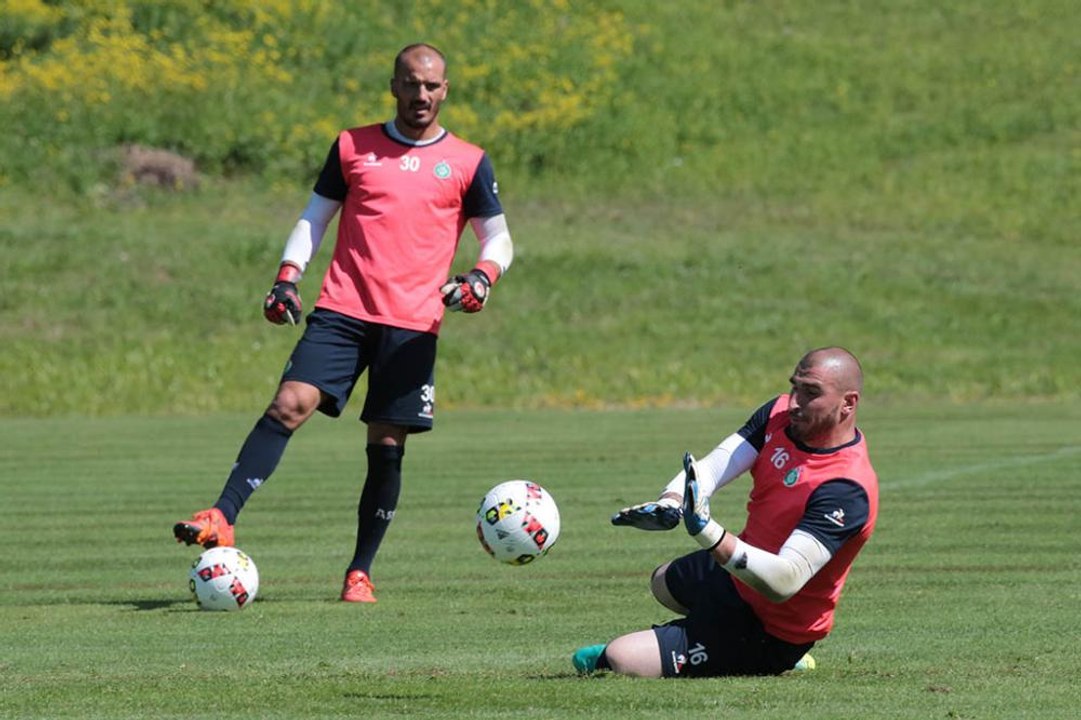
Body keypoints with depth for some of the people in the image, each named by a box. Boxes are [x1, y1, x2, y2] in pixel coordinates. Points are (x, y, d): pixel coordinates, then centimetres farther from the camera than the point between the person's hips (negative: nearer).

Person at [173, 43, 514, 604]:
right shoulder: (352, 147, 11)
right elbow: (315, 217, 15)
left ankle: (360, 573, 8)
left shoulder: (467, 163, 8)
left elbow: (499, 241, 11)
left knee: (387, 445, -2)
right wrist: (287, 277, 0)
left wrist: (482, 276, -11)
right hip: (342, 309, 1)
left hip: (412, 324, -1)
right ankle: (222, 519, -22)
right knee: (289, 404, -17)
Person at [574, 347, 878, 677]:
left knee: (622, 659, -15)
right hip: (734, 574, 9)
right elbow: (712, 467, -19)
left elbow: (785, 582, -42)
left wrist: (708, 532, -57)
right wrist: (670, 502, -43)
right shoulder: (779, 415, -10)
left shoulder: (847, 489, -35)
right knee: (663, 582, 40)